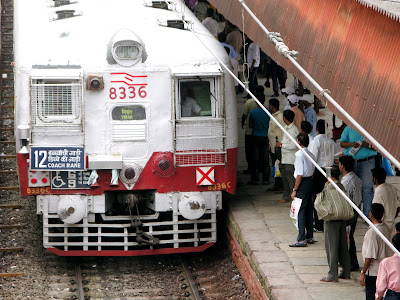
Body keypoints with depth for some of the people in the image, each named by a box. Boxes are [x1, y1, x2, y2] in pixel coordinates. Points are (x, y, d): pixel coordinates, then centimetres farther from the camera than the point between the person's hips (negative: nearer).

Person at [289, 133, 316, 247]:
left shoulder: (299, 154, -15)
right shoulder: (311, 155, 8)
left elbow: (299, 174, -18)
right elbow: (313, 172, 12)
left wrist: (295, 190, -14)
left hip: (302, 183, -8)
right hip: (310, 182, 8)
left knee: (300, 211, -5)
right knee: (309, 210, 15)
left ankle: (301, 239, -6)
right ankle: (310, 237, 21)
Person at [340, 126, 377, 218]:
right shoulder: (348, 128, 12)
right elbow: (342, 143, 9)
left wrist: (368, 145, -15)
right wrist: (351, 144, -11)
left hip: (367, 162, -2)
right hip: (350, 161, 2)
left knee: (367, 188, -8)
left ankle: (367, 215, -7)